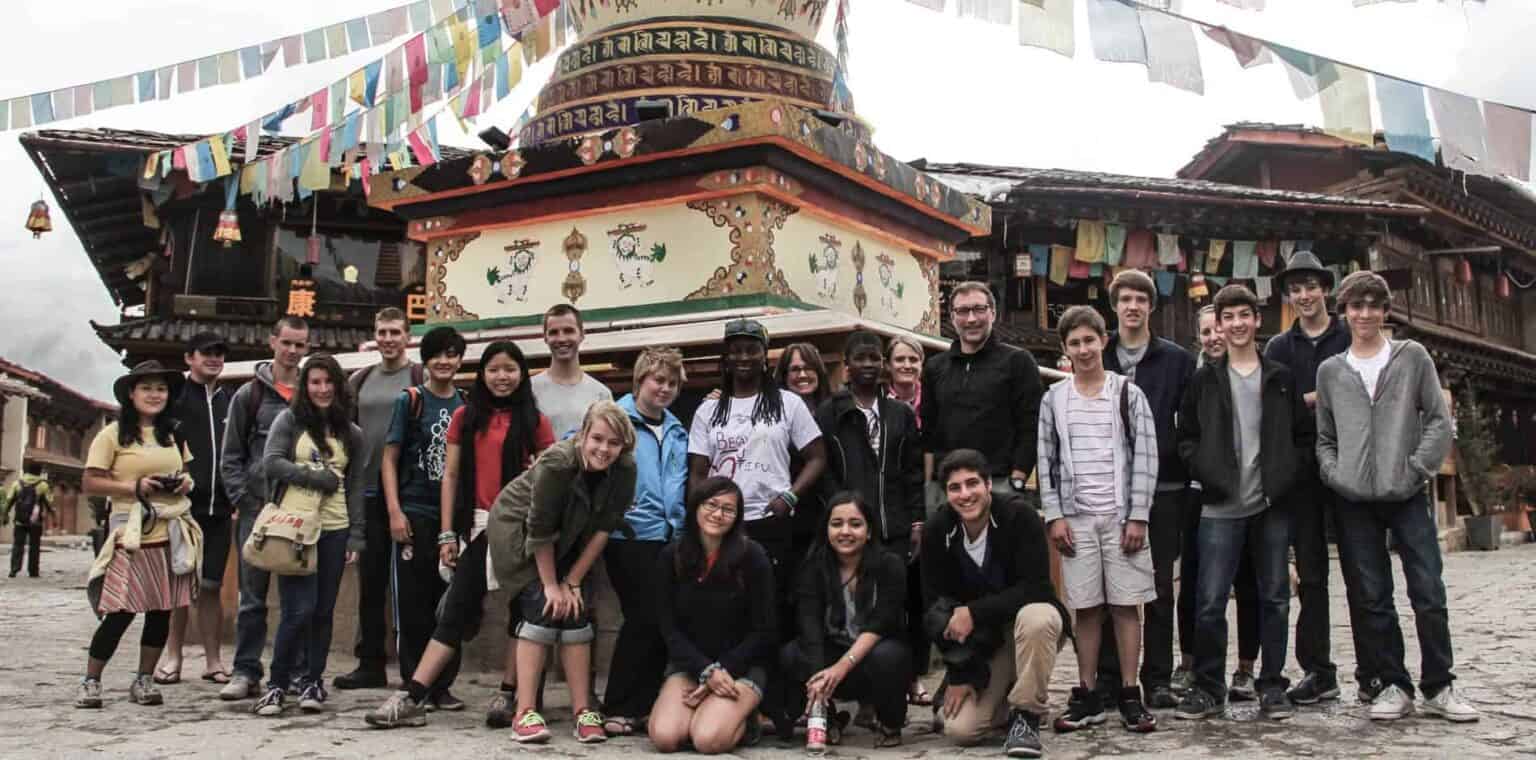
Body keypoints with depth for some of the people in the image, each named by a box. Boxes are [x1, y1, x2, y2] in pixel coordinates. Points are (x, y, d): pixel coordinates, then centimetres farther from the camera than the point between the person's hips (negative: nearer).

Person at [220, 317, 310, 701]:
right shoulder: (249, 395, 6)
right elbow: (231, 457, 7)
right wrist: (243, 500, -4)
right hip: (257, 510, -1)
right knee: (252, 597, 3)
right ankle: (246, 672, 10)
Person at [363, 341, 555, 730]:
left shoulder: (533, 421, 1)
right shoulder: (465, 417, 7)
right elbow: (450, 476, 7)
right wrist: (447, 533, 2)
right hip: (478, 527, 2)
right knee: (455, 613, 0)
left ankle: (508, 696, 13)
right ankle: (411, 698, -1)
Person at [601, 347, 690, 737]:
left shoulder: (677, 431, 17)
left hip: (672, 537, 6)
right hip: (631, 535, -6)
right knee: (644, 618, -9)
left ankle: (643, 704, 17)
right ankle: (618, 708, 3)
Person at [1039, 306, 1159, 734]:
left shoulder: (1128, 393, 1)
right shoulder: (1054, 399, 6)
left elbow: (1145, 457, -2)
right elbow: (1046, 462, 6)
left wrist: (1137, 517, -8)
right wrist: (1054, 516, -2)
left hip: (1121, 516, -1)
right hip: (1076, 517, 1)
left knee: (1126, 605, 1)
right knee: (1086, 608, 5)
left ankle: (1129, 695, 10)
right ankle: (1088, 696, 13)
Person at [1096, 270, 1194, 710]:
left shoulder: (1177, 360, 5)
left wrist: (1184, 479, -4)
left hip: (1162, 488, -1)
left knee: (1160, 587, 5)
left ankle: (1158, 679, 13)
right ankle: (1107, 676, 13)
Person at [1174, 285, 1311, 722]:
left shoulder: (1281, 379, 9)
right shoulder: (1205, 381, 6)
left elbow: (1303, 436, 9)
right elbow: (1186, 438, 5)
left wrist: (1287, 477, -3)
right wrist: (1208, 475, -8)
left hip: (1272, 506, 1)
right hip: (1220, 508, -1)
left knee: (1275, 598, 7)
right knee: (1209, 602, -2)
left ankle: (1272, 686, 19)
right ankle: (1209, 687, 10)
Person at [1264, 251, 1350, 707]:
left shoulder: (1353, 337, 5)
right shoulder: (1279, 348, 11)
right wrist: (1317, 397, -13)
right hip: (1300, 469, 2)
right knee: (1310, 572, 6)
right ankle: (1318, 672, 13)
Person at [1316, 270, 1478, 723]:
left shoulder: (1413, 357, 6)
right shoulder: (1330, 370, 10)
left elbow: (1439, 420, 2)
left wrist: (1417, 468, -8)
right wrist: (1335, 474, -2)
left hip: (1407, 496, -1)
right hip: (1354, 500, 2)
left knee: (1429, 595, -2)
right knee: (1371, 599, 4)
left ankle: (1438, 688, 10)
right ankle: (1393, 686, 14)